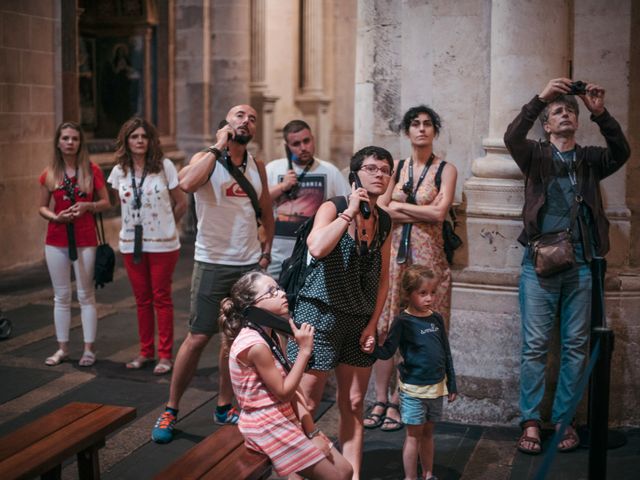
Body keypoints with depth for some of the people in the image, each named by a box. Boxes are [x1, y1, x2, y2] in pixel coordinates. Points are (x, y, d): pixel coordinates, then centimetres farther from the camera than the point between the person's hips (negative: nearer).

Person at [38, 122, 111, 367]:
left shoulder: (92, 170, -1)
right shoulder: (49, 174, 3)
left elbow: (106, 203, 3)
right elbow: (42, 207, 9)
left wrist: (88, 206, -17)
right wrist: (55, 216, -11)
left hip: (85, 240, -2)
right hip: (56, 241, 2)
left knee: (86, 295, 2)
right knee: (61, 296, 8)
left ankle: (89, 349, 10)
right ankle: (62, 348, 18)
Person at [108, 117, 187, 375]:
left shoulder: (165, 166, -8)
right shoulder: (119, 172, 2)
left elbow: (181, 203, -1)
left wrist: (163, 225, 7)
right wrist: (139, 222, 10)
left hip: (162, 244, -3)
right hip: (131, 244, 3)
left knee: (162, 298, 3)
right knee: (142, 298, 12)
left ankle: (165, 355, 11)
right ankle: (145, 351, 23)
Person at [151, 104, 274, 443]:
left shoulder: (257, 166, 10)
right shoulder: (207, 159, -6)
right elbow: (187, 184, -29)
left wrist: (266, 250, 10)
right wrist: (219, 146, -20)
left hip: (250, 265, 5)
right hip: (213, 264, -5)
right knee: (197, 338, -3)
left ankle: (224, 407, 25)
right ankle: (170, 410, 10)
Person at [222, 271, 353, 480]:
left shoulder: (270, 336, 8)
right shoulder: (255, 344, -23)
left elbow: (292, 390, 6)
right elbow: (284, 393, -19)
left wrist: (312, 432, 1)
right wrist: (304, 351, -20)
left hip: (286, 419, 9)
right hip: (268, 427, -9)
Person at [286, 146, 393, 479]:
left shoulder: (384, 221, 7)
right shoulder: (332, 208, -9)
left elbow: (383, 277, 12)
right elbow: (317, 248, -30)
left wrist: (373, 323, 5)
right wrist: (350, 212, -23)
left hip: (360, 321, 6)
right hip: (320, 315, -5)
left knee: (353, 405, 10)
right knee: (306, 404, -1)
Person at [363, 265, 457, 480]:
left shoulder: (437, 319, 3)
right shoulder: (403, 322, -12)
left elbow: (446, 353, 10)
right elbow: (388, 351, -13)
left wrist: (451, 384, 13)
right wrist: (374, 349, -34)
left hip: (436, 386, 5)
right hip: (413, 388, -5)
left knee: (428, 432, 17)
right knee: (414, 434, 3)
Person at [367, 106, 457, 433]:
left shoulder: (445, 169, 2)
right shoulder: (398, 167, 11)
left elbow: (439, 212, -11)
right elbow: (379, 208, 1)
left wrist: (398, 206, -4)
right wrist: (421, 213, -10)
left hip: (427, 254, -3)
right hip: (395, 252, 3)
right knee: (385, 327, 0)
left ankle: (397, 403, 5)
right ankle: (381, 400, 7)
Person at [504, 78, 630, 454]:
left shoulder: (590, 160, 13)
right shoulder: (536, 156, 9)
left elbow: (621, 152, -6)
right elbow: (512, 138, -11)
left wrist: (600, 113, -18)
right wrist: (540, 99, -20)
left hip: (580, 263, 2)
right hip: (540, 261, -2)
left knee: (576, 346, 3)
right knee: (536, 346, -2)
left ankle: (564, 419, 12)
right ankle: (531, 422, 3)